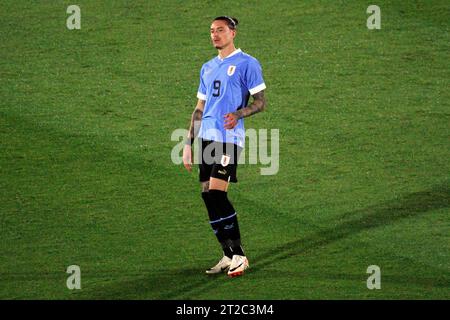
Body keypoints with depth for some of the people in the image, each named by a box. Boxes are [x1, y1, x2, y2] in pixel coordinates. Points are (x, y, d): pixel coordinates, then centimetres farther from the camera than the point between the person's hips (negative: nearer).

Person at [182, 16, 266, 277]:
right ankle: (229, 256, 9)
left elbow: (261, 102, -4)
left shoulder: (247, 64, 0)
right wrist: (189, 143, 18)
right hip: (206, 137, 7)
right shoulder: (208, 68, 20)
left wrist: (238, 114, -22)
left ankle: (239, 255, -9)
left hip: (228, 138, -7)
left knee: (217, 194, -16)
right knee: (208, 197, 2)